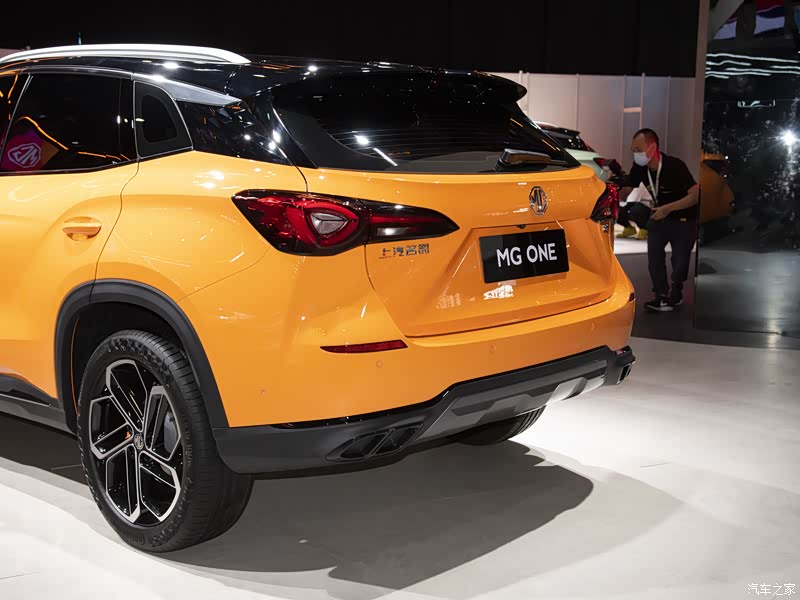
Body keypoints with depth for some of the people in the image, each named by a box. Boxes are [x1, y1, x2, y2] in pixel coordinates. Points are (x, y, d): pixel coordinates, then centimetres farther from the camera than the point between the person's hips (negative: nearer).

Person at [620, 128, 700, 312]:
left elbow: (695, 194, -28)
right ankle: (662, 296, 0)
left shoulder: (675, 166, -28)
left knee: (680, 260, -3)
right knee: (654, 253, -11)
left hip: (684, 218, -4)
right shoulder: (639, 168, -13)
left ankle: (675, 294, 22)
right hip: (660, 215, 4)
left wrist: (668, 208, -34)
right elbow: (626, 191, -2)